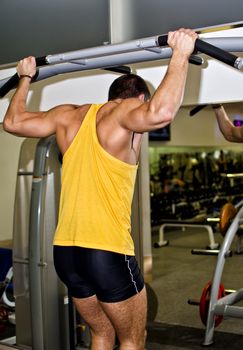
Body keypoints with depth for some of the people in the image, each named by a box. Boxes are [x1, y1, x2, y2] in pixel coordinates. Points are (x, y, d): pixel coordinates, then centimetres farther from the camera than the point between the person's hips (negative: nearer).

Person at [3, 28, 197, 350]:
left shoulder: (68, 115, 12)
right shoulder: (126, 112, -6)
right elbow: (160, 112, -29)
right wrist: (180, 54, -18)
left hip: (65, 251, 7)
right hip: (108, 251, -7)